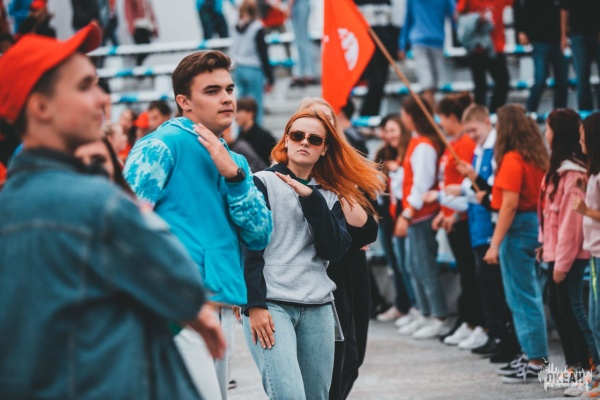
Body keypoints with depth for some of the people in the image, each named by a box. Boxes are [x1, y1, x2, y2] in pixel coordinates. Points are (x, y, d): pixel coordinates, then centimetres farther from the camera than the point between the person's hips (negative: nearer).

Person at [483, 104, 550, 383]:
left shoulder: (512, 159, -16)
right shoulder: (537, 156, 9)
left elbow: (509, 204, -20)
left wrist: (495, 244, -19)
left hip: (517, 227, -9)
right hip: (535, 223, 9)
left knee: (522, 297, -3)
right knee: (529, 295, 16)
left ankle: (535, 361, 0)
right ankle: (535, 353, 23)